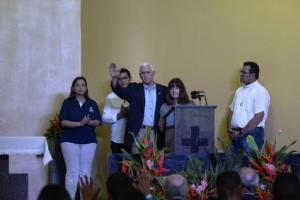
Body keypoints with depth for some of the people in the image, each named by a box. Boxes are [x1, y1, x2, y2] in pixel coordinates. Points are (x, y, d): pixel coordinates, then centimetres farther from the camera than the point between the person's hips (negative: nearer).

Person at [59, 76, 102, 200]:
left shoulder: (92, 104, 11)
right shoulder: (67, 103, 2)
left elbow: (98, 121, 6)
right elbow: (63, 122, -7)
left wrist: (90, 122, -16)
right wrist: (80, 123, -19)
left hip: (89, 141, 3)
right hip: (70, 141, -3)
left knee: (85, 173, 2)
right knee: (72, 172, -7)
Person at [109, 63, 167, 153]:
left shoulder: (163, 90, 10)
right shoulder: (134, 88, 9)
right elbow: (120, 91, -7)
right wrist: (114, 78, -27)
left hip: (156, 133, 1)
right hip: (138, 133, -1)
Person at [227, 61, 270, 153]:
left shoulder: (260, 91, -10)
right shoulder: (239, 90, 16)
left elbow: (258, 118, -17)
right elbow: (232, 111, 19)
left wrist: (241, 133, -15)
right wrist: (230, 129, 2)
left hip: (252, 134, -7)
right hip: (236, 134, 7)